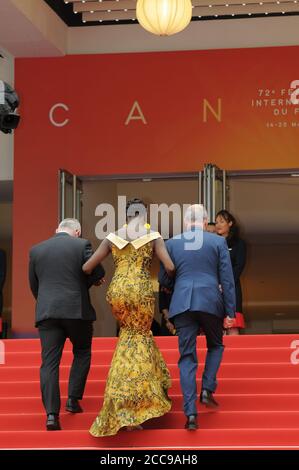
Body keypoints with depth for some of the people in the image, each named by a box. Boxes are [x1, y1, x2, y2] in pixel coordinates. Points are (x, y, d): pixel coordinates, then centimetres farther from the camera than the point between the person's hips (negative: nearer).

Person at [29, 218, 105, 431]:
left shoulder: (36, 250, 10)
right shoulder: (82, 245, 1)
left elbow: (34, 285, 14)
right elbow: (98, 272, -4)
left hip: (46, 312, 2)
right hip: (77, 310, -2)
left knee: (49, 362, 0)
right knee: (82, 352, 21)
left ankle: (51, 413, -10)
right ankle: (73, 399, 11)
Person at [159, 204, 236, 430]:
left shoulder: (172, 243, 7)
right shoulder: (218, 242, 3)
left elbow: (163, 280, 10)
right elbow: (227, 279, 0)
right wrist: (230, 311, 4)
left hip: (182, 303, 1)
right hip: (211, 302, -1)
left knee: (187, 357, 4)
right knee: (215, 345, 24)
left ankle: (191, 412, -4)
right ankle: (207, 390, 7)